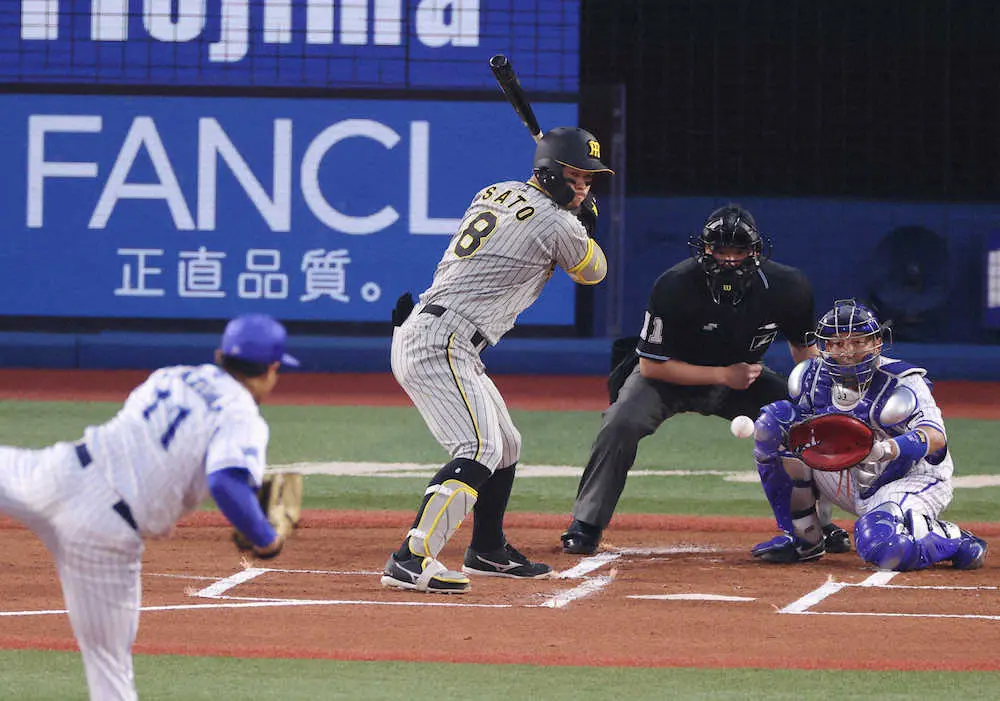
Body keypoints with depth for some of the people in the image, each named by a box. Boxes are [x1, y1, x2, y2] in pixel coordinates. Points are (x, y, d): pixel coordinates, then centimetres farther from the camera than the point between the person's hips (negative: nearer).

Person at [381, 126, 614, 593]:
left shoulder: (495, 193, 16)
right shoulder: (559, 224, -9)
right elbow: (592, 271, 9)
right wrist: (585, 223, 25)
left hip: (417, 331, 10)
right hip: (441, 343, -10)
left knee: (505, 445, 21)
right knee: (480, 450, -20)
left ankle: (488, 552, 35)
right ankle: (410, 561, -31)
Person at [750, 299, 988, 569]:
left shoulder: (902, 384, -24)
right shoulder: (812, 377, -7)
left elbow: (936, 437, -40)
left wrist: (885, 449, -61)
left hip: (912, 481, -6)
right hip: (854, 484, 6)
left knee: (881, 548, -39)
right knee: (776, 419, -8)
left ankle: (953, 540, -4)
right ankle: (802, 539, 0)